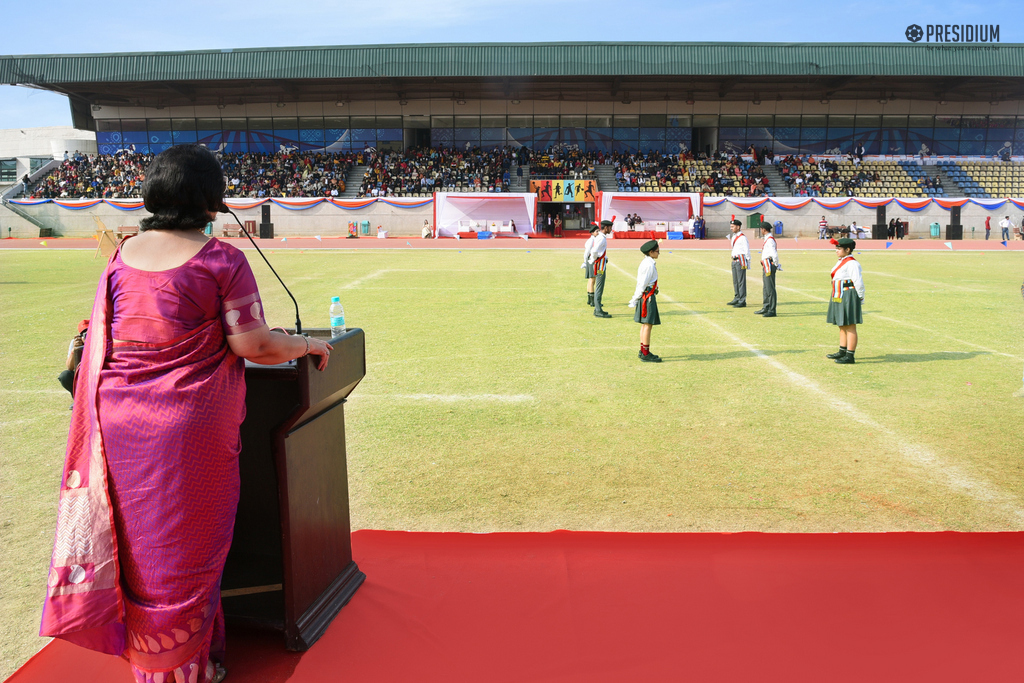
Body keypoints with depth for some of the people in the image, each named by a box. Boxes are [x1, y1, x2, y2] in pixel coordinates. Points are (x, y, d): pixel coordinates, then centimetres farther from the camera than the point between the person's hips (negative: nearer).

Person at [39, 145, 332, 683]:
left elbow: (101, 338, 13)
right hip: (191, 425, -5)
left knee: (137, 533, 18)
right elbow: (253, 345, -15)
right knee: (186, 542, 9)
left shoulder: (122, 255, 5)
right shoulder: (220, 260, -12)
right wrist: (307, 345, 1)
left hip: (119, 417, 5)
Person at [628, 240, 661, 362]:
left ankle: (643, 351, 22)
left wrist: (635, 299, 17)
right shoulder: (649, 265, -17)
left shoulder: (646, 263, 14)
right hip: (648, 296, -10)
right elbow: (642, 284, -17)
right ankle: (645, 354, -4)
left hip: (646, 296, 10)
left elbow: (640, 284, 16)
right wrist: (635, 300, -13)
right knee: (648, 324, -7)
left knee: (645, 324, 15)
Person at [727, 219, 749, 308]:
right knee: (735, 281, 14)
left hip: (741, 260, -9)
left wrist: (747, 262, -11)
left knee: (741, 281, -7)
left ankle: (742, 301, -4)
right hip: (734, 260, 9)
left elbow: (747, 250, -11)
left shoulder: (742, 237, -11)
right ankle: (736, 299, 24)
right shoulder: (733, 236, 15)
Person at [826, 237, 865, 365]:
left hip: (848, 298, -10)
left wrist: (860, 300, -9)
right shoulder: (841, 262, 15)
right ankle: (842, 352, 28)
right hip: (839, 297, 10)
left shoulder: (852, 263, -16)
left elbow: (859, 282, -16)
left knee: (850, 327, -5)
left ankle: (850, 356, -2)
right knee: (842, 326, 17)